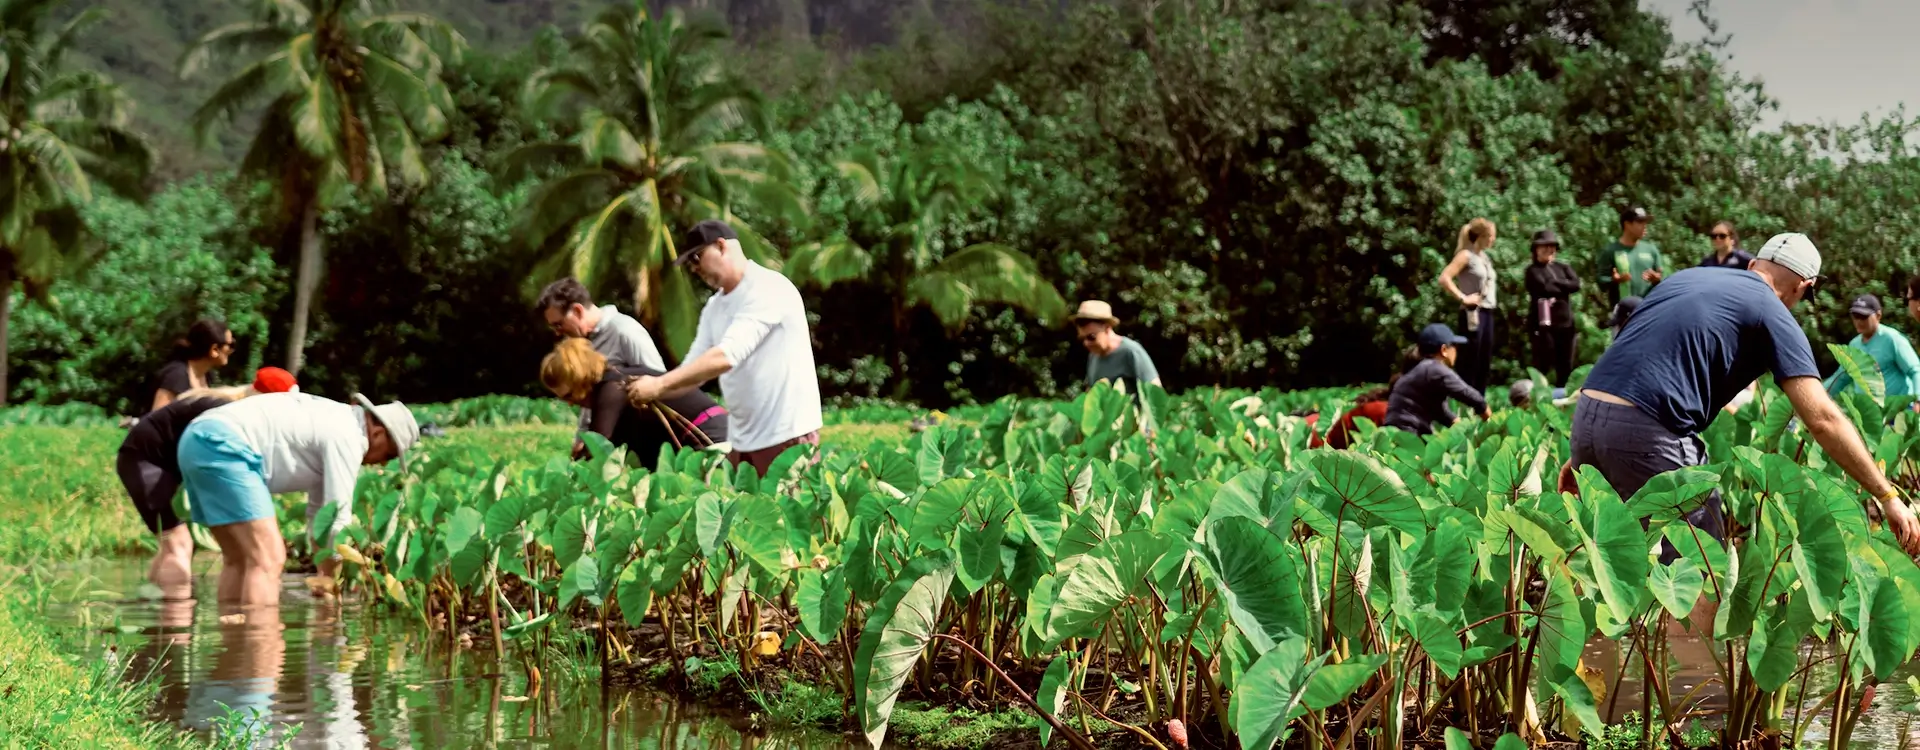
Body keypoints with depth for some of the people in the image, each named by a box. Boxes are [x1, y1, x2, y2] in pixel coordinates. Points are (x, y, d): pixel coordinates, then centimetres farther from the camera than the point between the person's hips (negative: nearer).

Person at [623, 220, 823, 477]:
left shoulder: (768, 289, -14)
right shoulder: (714, 308, 13)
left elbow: (726, 357, -24)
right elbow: (694, 370, 10)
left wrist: (659, 384, -23)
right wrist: (652, 392, -10)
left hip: (787, 437, -8)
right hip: (743, 440, 8)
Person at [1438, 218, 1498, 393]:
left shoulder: (1486, 257, 15)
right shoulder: (1466, 255, -9)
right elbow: (1444, 278, -21)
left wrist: (1494, 300, 13)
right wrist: (1463, 298, -19)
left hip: (1487, 312, 9)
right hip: (1473, 313, -9)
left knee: (1485, 364, 9)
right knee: (1470, 362, -7)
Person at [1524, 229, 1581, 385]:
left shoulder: (1563, 267, 18)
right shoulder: (1533, 270, 1)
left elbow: (1576, 284, 1)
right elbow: (1544, 288, -15)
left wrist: (1555, 283, -7)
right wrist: (1564, 287, -3)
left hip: (1565, 322, 6)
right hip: (1544, 323, -6)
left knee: (1565, 367, 9)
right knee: (1542, 365, -8)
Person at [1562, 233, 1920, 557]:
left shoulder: (1686, 277, 25)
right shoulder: (1773, 316, 4)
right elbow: (1822, 418, -4)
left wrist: (1582, 454, 31)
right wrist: (1888, 496, 0)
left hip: (1586, 414, 7)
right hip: (1646, 434, -7)